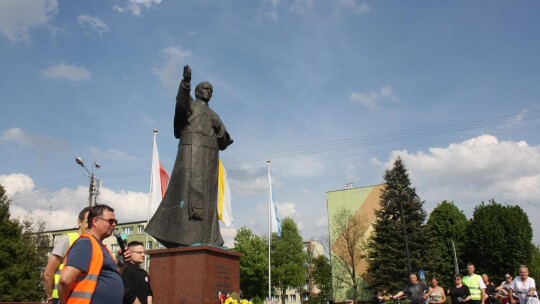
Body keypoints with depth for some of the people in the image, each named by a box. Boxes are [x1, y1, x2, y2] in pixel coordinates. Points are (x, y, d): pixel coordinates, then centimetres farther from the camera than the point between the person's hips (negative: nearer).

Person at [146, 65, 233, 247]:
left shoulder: (214, 116, 30)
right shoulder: (189, 104, 13)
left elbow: (223, 143, 25)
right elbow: (180, 101, -15)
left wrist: (220, 129, 8)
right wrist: (186, 82, -30)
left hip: (210, 155, 7)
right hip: (192, 149, -6)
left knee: (207, 196, -3)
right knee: (191, 190, -19)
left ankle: (205, 239, -8)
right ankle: (188, 237, -26)